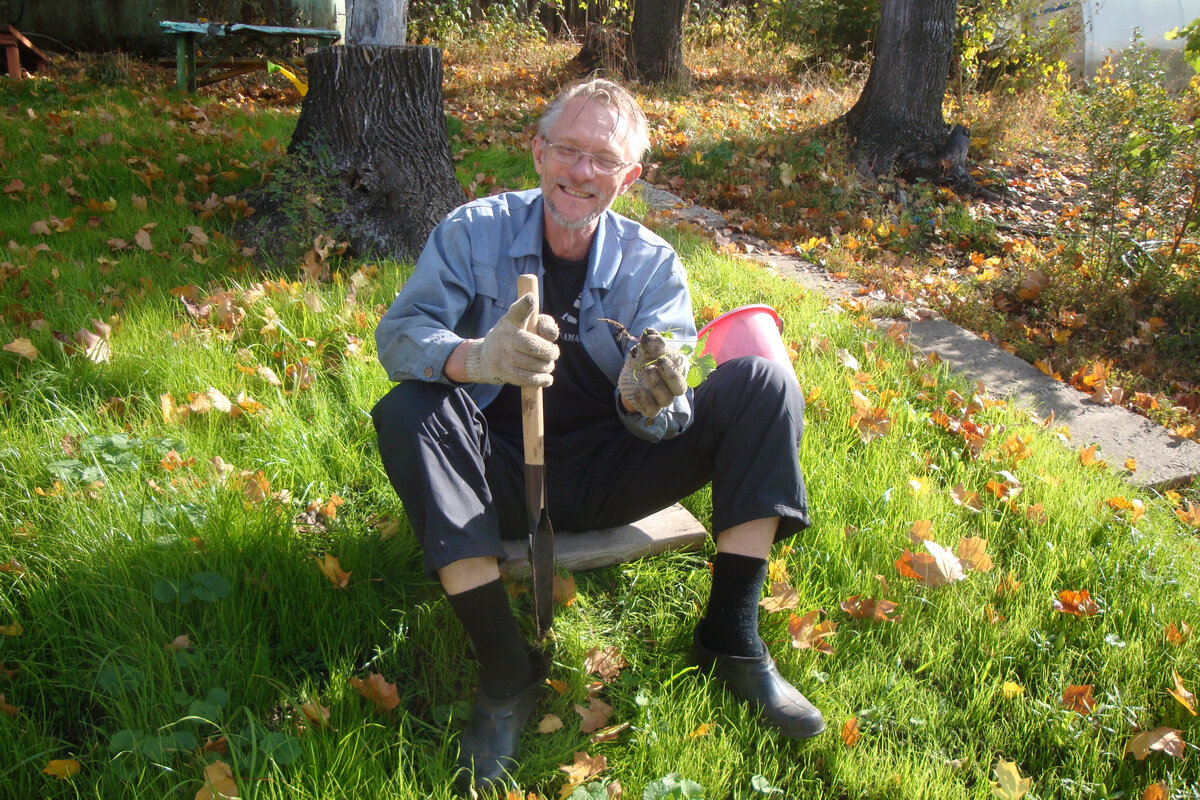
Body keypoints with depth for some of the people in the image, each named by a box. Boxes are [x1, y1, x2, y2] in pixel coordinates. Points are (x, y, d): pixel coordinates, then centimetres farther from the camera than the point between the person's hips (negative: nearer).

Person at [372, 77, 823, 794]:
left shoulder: (653, 264, -3)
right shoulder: (474, 232, -4)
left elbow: (656, 421, -11)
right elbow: (399, 333, -17)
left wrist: (653, 402, -37)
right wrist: (475, 358, -40)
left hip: (609, 476, 1)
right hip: (503, 478, 0)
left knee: (762, 382, -15)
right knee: (407, 411, -30)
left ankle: (731, 638, -12)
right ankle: (507, 670, -24)